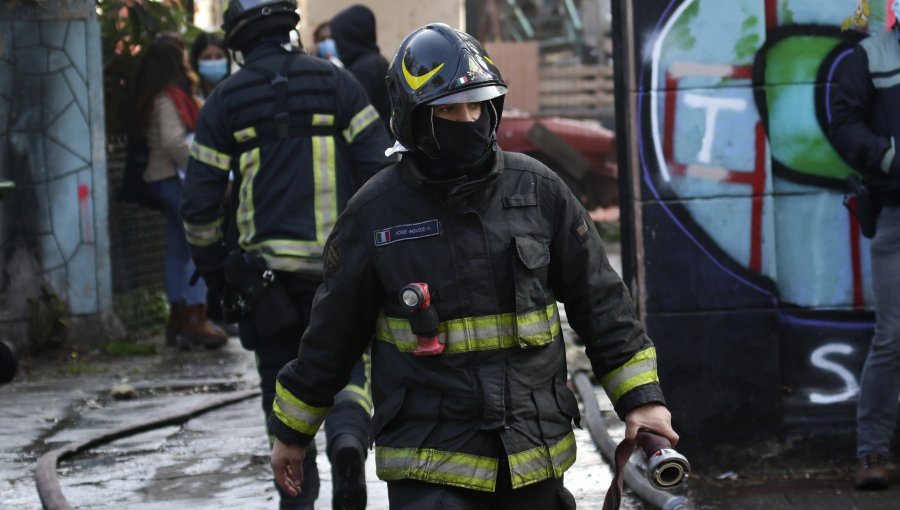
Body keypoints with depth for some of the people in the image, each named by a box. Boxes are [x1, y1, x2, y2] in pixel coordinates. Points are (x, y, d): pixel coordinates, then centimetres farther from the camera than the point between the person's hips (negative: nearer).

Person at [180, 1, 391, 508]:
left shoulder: (225, 102, 2)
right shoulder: (336, 83, 1)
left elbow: (199, 203, 2)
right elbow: (380, 169, -4)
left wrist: (214, 270, 14)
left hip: (266, 270, 1)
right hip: (340, 265, -1)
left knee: (284, 381, 12)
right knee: (348, 364, 8)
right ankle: (349, 438, -22)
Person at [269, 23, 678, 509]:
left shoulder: (538, 190, 1)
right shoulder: (375, 212, -3)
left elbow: (598, 300, 8)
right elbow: (332, 332, 7)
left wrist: (640, 396, 2)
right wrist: (292, 429, 13)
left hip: (535, 457, 3)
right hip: (430, 465, -3)